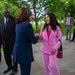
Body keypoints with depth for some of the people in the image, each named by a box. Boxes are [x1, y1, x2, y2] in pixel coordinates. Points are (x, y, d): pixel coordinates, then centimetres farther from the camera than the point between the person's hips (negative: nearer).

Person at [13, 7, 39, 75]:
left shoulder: (18, 24, 8)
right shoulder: (27, 24, -18)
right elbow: (34, 41, -14)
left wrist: (34, 35, 13)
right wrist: (37, 36, 7)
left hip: (18, 51, 9)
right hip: (24, 52, -9)